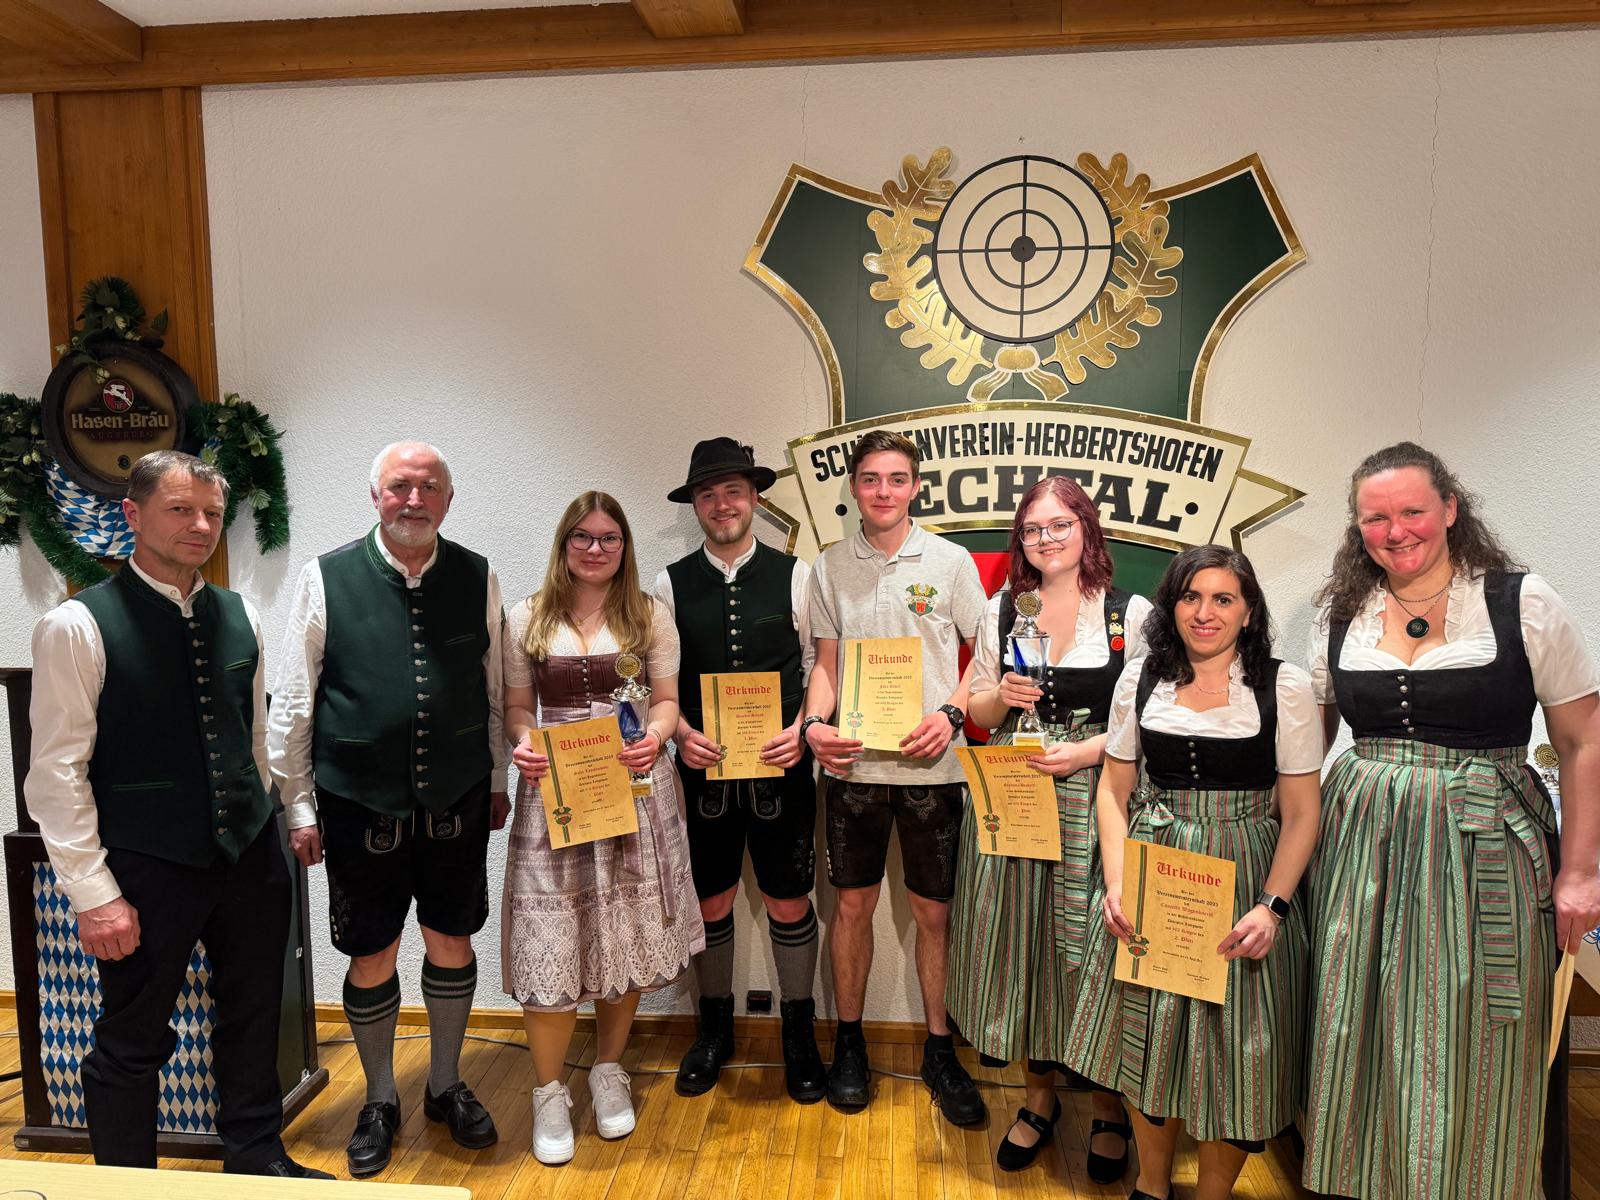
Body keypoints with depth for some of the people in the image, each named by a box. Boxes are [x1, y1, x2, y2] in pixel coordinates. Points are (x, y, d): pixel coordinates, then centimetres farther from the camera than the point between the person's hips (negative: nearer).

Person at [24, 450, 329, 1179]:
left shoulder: (239, 617, 4)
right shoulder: (78, 626, -11)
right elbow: (57, 771, -11)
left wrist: (261, 829, 14)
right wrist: (94, 892, -13)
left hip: (250, 857, 5)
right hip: (147, 869, -5)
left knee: (254, 1018, 18)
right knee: (132, 1043, 11)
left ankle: (257, 1159, 39)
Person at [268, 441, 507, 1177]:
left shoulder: (477, 578, -1)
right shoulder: (327, 578, -7)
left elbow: (494, 691, 6)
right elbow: (294, 702, -2)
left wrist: (497, 779, 9)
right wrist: (299, 805, -1)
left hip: (455, 806, 2)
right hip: (359, 806, -1)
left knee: (452, 945, 14)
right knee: (372, 959, 11)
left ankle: (446, 1087, 37)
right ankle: (380, 1100, 35)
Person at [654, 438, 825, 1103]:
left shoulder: (794, 575, -1)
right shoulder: (672, 585, 2)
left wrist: (802, 728, -13)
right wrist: (682, 732, -12)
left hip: (781, 768, -1)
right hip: (704, 769, 1)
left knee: (789, 904, 8)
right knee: (710, 903, 13)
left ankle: (798, 1034, 30)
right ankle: (715, 1028, 35)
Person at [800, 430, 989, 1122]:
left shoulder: (950, 562, 0)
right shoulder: (831, 567, 5)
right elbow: (826, 662, 9)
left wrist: (951, 714, -12)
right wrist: (813, 723, -8)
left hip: (931, 764, -1)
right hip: (853, 762, 1)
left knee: (934, 912, 8)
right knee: (853, 905, 11)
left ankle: (939, 1050, 26)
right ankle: (849, 1043, 29)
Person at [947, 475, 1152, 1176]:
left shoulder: (1132, 613, -1)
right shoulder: (1001, 611, 8)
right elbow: (976, 713, 12)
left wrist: (1089, 750, -16)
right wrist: (1002, 697, -9)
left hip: (1095, 801, -2)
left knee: (1092, 944, 2)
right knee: (1020, 940, 8)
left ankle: (1109, 1107, 24)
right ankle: (1039, 1092, 28)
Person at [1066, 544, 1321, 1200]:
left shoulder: (1284, 686, -5)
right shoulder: (1141, 680, 2)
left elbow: (1301, 813, -5)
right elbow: (1113, 789, 6)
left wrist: (1271, 907, -15)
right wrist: (1116, 880, -6)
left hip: (1244, 878, -2)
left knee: (1233, 1047, 6)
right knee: (1148, 1032, 13)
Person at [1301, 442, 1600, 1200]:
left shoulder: (1521, 602, -4)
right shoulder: (1340, 613, 5)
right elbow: (1306, 738, 14)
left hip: (1483, 855, -3)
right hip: (1360, 851, 3)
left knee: (1470, 1050, 6)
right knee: (1365, 1041, 12)